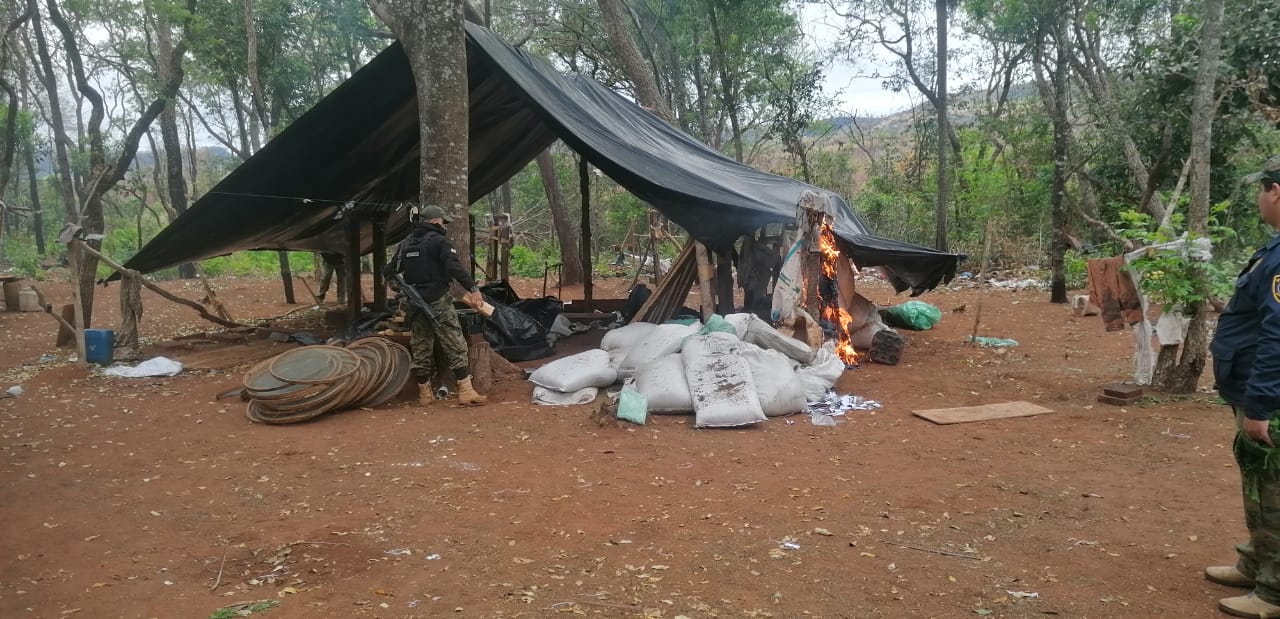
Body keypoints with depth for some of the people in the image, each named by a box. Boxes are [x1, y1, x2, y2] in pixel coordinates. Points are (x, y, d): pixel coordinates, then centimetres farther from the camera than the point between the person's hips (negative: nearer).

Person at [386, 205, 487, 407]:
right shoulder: (438, 241, -8)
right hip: (438, 302, -7)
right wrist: (473, 288, -25)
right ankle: (465, 391, -9)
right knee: (455, 346, -5)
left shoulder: (406, 244, 14)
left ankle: (424, 393, 17)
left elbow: (390, 271, 20)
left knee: (421, 348, 12)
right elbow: (455, 267, -21)